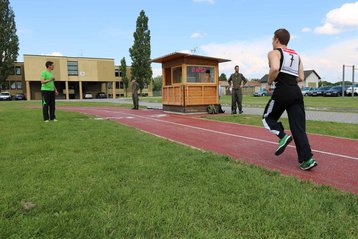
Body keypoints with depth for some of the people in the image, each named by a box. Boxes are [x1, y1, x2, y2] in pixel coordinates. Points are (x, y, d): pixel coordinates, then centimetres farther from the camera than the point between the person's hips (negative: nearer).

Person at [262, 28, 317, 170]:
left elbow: (275, 68, -20)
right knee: (298, 127, 6)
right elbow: (301, 78, 19)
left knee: (268, 117, 15)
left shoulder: (274, 52, 2)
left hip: (282, 91, -6)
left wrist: (269, 84, -6)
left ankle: (282, 136, -10)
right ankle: (307, 159, -1)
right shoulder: (296, 55, 24)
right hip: (296, 92, 6)